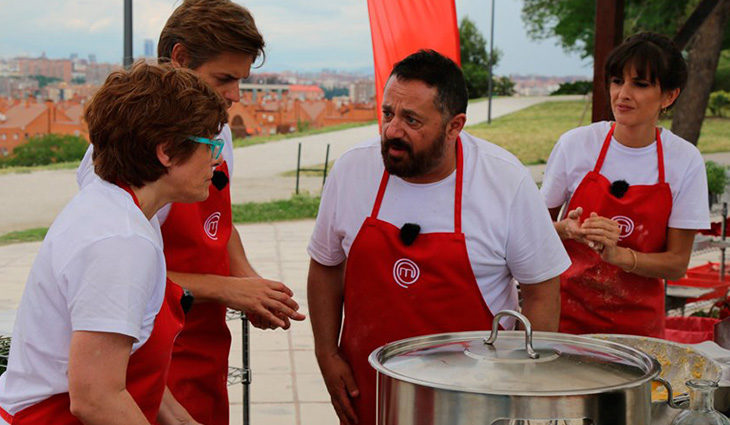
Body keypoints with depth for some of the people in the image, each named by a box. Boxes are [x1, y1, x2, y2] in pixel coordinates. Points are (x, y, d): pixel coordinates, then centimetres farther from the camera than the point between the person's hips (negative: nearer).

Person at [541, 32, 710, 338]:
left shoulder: (685, 160, -6)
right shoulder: (575, 144, -7)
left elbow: (677, 264, -5)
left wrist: (617, 254, -21)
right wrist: (567, 230, -19)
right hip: (569, 311, 0)